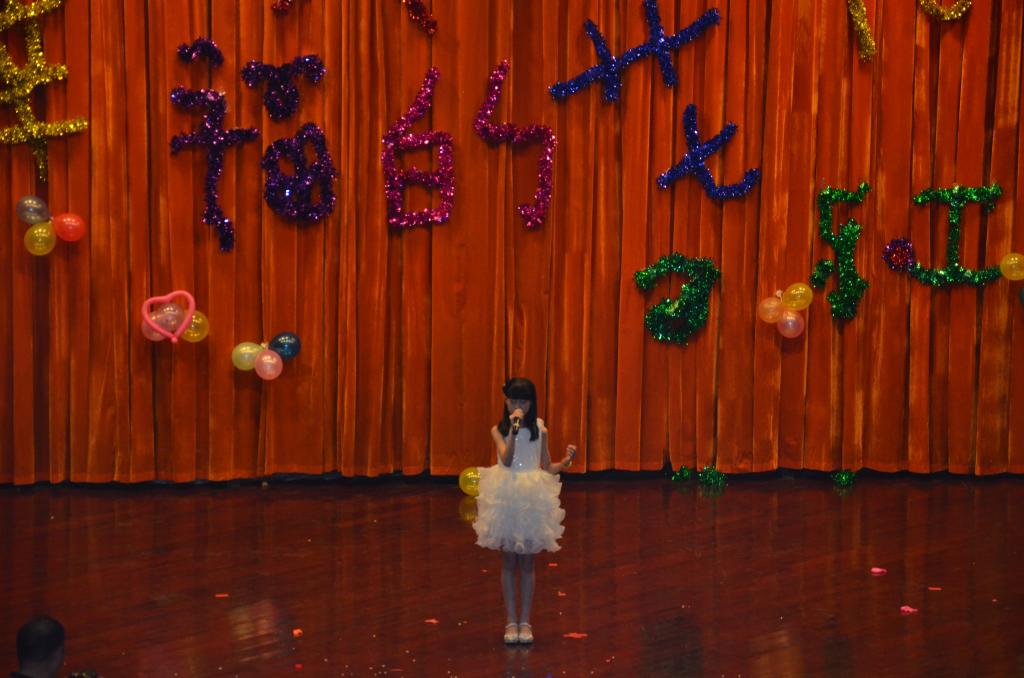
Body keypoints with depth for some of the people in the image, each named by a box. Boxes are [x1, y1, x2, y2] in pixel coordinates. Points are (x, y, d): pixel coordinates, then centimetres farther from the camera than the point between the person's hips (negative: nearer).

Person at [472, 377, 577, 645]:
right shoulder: (499, 430, -2)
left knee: (527, 562, 6)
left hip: (532, 499, 1)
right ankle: (510, 622, 13)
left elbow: (547, 468, 6)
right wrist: (514, 428, -25)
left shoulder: (540, 430, 2)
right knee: (509, 561, 5)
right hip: (506, 499, -1)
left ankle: (525, 622, 14)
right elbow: (507, 459, -19)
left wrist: (566, 461, -12)